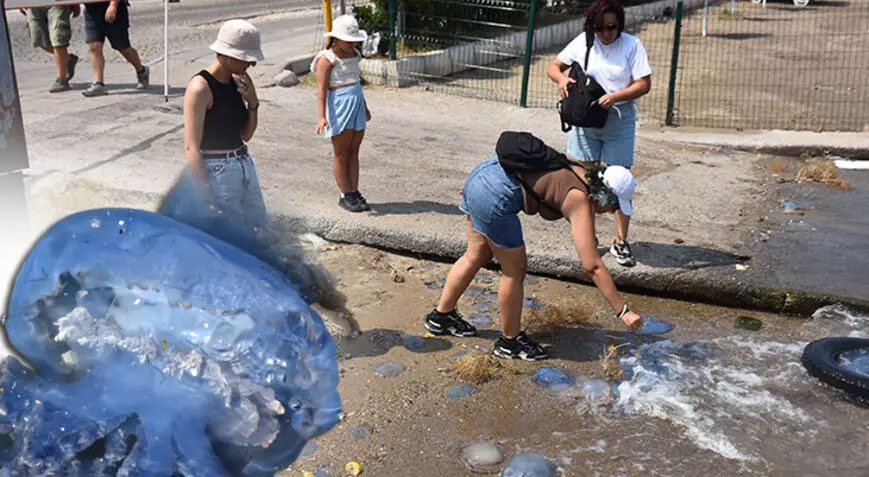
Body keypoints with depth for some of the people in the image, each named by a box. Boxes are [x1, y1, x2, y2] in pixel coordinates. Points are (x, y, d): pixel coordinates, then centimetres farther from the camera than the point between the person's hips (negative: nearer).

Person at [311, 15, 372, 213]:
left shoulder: (353, 54, 13)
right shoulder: (327, 59, -10)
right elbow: (321, 89, -16)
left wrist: (365, 107, 33)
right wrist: (322, 116, -26)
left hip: (356, 105, 7)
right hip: (339, 107, -7)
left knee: (353, 152, 9)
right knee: (341, 153, 2)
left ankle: (354, 193, 15)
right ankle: (345, 195, 9)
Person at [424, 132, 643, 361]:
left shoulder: (580, 172, 15)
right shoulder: (581, 203, -8)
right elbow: (593, 266, -11)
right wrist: (623, 311, -5)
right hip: (494, 196, -9)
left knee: (477, 256, 25)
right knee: (515, 270, 7)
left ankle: (441, 316, 41)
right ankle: (510, 342, 24)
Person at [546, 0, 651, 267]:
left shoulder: (632, 45, -7)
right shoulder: (583, 42, -1)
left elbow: (644, 84, -10)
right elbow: (553, 67, 5)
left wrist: (614, 97, -24)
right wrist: (561, 78, -19)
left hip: (619, 121, -2)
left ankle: (620, 242, 10)